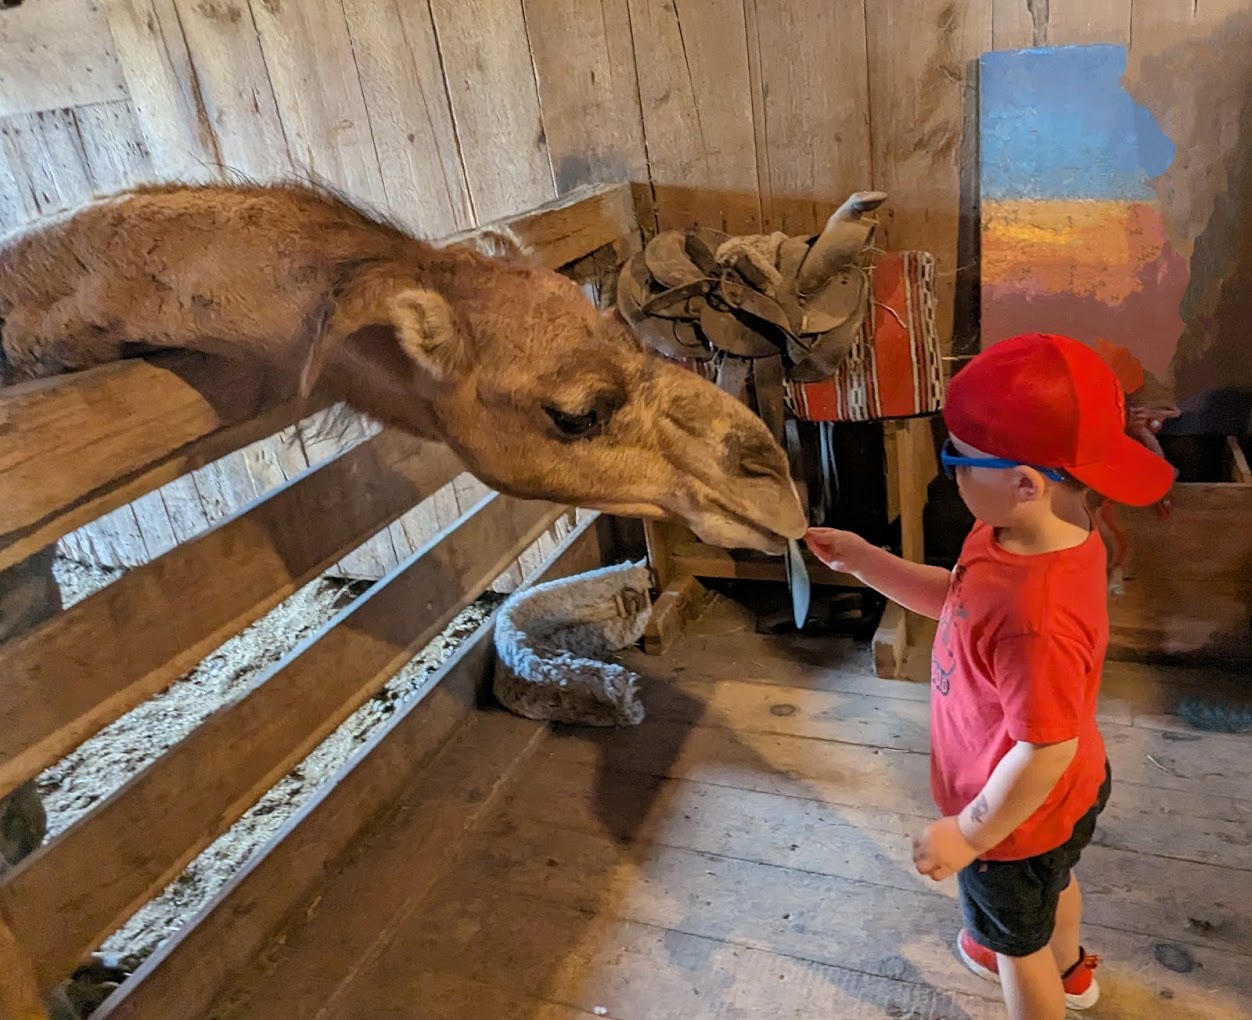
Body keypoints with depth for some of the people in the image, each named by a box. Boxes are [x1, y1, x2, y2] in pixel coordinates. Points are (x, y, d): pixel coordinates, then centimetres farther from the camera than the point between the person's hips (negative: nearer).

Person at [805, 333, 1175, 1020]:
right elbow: (953, 597, 2)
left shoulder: (1034, 615, -44)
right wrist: (864, 561, -7)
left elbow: (1045, 749, -34)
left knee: (1017, 942, 21)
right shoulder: (1016, 534, -15)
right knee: (1052, 881, 38)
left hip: (1020, 814, -9)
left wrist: (968, 834, -21)